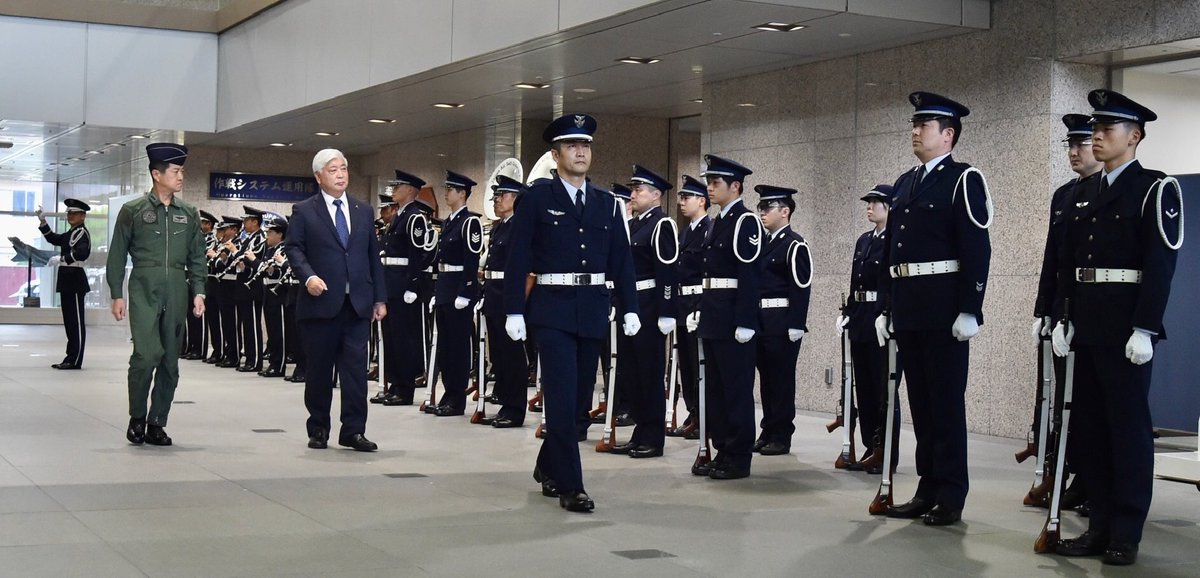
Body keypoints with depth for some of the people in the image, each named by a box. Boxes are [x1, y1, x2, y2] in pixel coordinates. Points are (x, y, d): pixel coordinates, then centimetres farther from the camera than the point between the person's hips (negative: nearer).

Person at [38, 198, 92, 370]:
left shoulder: (82, 232, -11)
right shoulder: (71, 233, 18)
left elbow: (82, 252, -27)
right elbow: (53, 239, 27)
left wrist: (61, 258, -23)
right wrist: (43, 222, 17)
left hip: (75, 280, -10)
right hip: (67, 279, 10)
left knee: (76, 321, -6)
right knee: (70, 321, 12)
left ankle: (75, 361, -4)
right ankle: (71, 358, 17)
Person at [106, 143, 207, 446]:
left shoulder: (189, 213, 11)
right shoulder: (133, 211, 2)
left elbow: (197, 256, 13)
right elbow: (117, 255, 4)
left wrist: (198, 292, 3)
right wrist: (116, 295, -1)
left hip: (177, 293, 4)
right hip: (144, 291, -4)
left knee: (170, 361, 4)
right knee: (147, 354, -15)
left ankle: (156, 424, 13)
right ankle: (137, 417, 4)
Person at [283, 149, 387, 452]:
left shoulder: (364, 211, 14)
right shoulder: (303, 211, 4)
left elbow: (373, 256, 13)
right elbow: (293, 248, -2)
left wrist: (380, 298, 9)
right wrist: (308, 276, -20)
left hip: (357, 302, 2)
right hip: (321, 301, -2)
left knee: (356, 367, -2)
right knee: (319, 370, 6)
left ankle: (353, 430, 3)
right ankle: (318, 429, 17)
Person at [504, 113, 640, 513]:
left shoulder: (607, 204, 10)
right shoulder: (536, 198, -1)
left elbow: (621, 260, 11)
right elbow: (518, 258, -4)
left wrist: (630, 308, 5)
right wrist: (514, 311, -9)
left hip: (593, 310, 5)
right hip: (552, 309, -5)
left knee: (580, 395, 11)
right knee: (563, 397, -8)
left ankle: (548, 467, 31)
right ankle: (569, 486, -3)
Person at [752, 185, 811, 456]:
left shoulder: (795, 245, -9)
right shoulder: (762, 243, 16)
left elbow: (801, 287, -15)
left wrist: (796, 325, -20)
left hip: (782, 323, -8)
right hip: (760, 320, 8)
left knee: (782, 379, -2)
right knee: (766, 378, 11)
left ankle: (782, 437, 4)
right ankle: (768, 432, 18)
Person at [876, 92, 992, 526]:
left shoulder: (963, 181, -5)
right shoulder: (904, 184, 17)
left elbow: (977, 251, -12)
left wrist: (969, 311, -18)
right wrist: (887, 308, 15)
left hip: (944, 309, -7)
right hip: (908, 310, 7)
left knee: (947, 404, -2)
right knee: (921, 403, 10)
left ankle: (950, 497, 4)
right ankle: (928, 490, 18)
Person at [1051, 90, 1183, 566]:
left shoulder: (1156, 189, -5)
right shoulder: (1084, 195, 15)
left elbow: (1161, 266, -12)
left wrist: (1144, 329, -18)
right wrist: (1062, 318, 7)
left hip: (1126, 328, -7)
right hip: (1086, 326, 7)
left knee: (1128, 428, -1)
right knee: (1088, 427, 9)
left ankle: (1126, 535, 6)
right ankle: (1101, 525, 18)